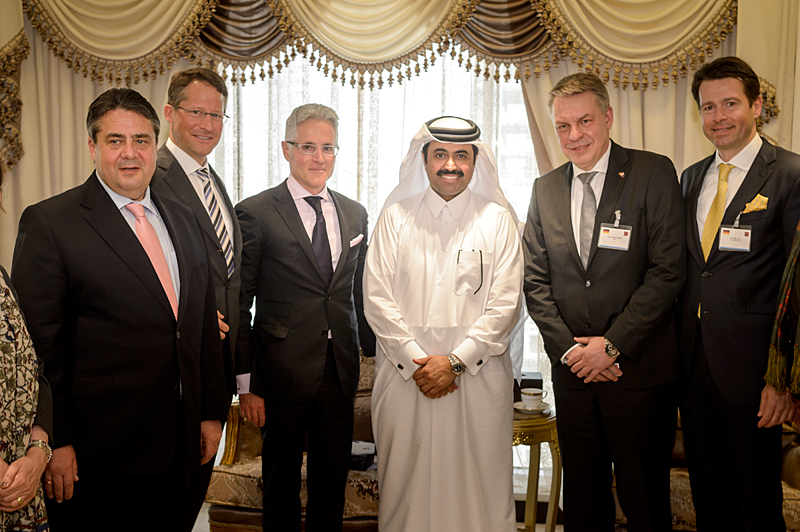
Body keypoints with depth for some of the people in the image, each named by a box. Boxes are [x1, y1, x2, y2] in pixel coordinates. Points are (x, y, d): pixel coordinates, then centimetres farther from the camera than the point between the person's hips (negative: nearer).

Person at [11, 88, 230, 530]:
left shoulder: (182, 220, 10)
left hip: (177, 443, 6)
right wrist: (55, 442, -13)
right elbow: (39, 344, -11)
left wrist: (213, 411, 10)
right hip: (96, 450, -5)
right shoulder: (48, 223, -8)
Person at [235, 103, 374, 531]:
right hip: (283, 375, -4)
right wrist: (246, 385, -8)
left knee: (332, 486, 15)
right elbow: (238, 304, -6)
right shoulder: (255, 213, -6)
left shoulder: (355, 214, 9)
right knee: (282, 484, 12)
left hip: (341, 373, 4)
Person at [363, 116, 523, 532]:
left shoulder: (499, 220, 4)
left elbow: (505, 303, -2)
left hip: (478, 376, 0)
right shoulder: (395, 217, 6)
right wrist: (415, 361, -8)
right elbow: (376, 297, 1)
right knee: (405, 482, 7)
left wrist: (456, 361, -10)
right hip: (403, 374, 1)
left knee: (480, 484, 5)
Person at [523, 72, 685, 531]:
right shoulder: (545, 189, 9)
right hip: (573, 371, 4)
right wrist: (568, 347, -5)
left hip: (639, 368, -4)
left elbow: (668, 270, -11)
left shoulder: (654, 173, -4)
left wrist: (612, 344, -13)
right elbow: (536, 281, 7)